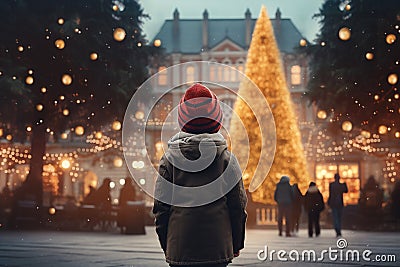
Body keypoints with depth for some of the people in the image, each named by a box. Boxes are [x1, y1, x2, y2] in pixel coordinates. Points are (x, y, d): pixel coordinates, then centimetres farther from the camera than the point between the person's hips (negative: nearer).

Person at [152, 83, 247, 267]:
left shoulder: (170, 158, -1)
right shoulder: (226, 157, -2)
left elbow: (160, 206, 2)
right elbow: (238, 205, 1)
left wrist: (166, 245, 13)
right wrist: (237, 244, 13)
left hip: (179, 249, 1)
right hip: (218, 248, 0)